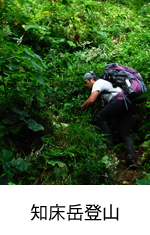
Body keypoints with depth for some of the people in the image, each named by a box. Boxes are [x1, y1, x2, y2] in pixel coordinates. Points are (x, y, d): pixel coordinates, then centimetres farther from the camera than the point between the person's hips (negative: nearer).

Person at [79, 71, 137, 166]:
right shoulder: (104, 82, 32)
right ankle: (132, 157, -8)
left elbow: (91, 100, -11)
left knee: (100, 117, 2)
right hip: (130, 104, 10)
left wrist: (81, 107, 3)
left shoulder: (98, 83, 3)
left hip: (121, 100, -10)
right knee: (125, 133, 5)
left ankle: (108, 143, -2)